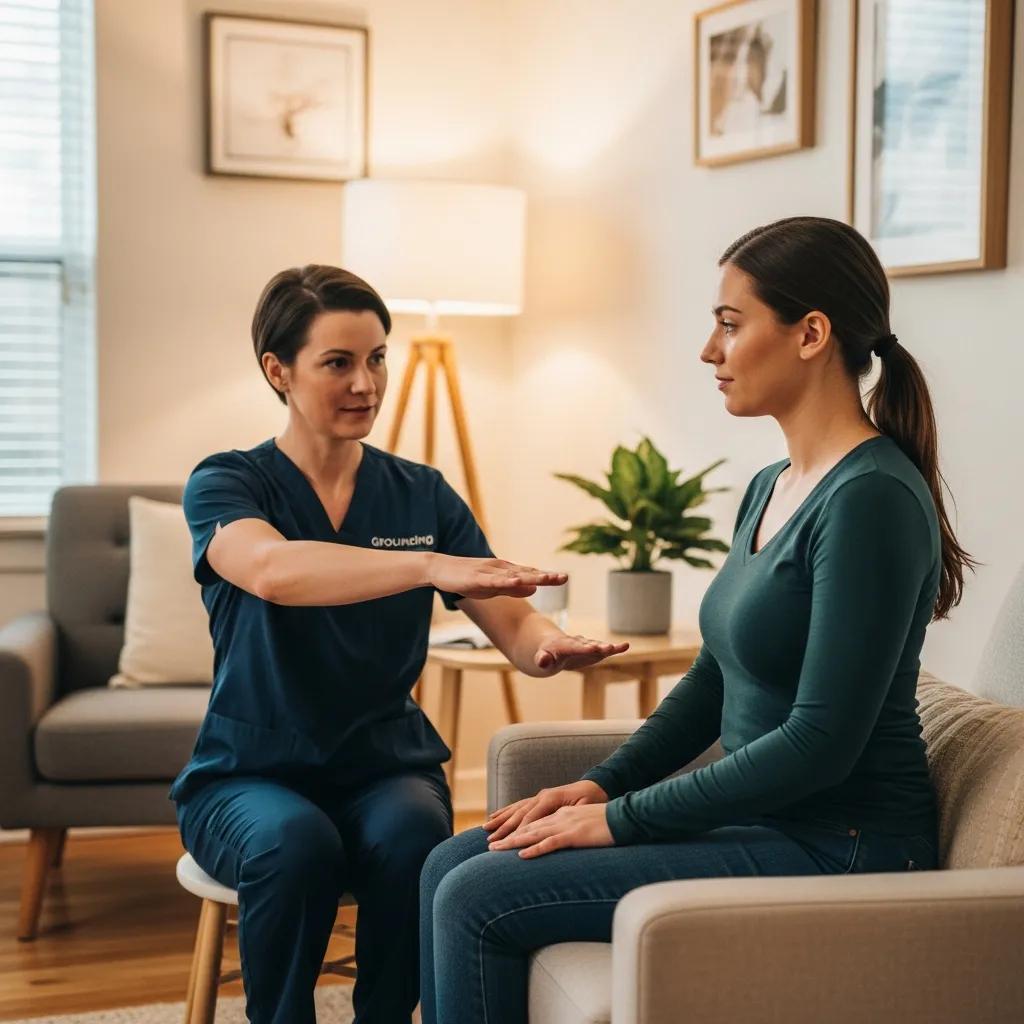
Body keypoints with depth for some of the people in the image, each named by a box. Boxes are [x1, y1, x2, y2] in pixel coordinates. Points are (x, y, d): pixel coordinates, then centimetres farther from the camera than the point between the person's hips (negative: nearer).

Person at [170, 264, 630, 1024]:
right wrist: (429, 565, -45)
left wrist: (551, 645, -31)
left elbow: (513, 626, -6)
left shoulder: (423, 494, 3)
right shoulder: (226, 484, -7)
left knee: (413, 840, -30)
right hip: (251, 773, -2)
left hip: (386, 766, 2)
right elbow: (273, 570, -31)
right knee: (296, 843, -34)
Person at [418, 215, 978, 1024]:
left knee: (477, 900, -14)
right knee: (452, 865, 2)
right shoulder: (771, 488, 10)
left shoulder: (871, 499, -20)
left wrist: (623, 820, -16)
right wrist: (603, 784, 5)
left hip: (836, 849, -9)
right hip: (762, 818, 9)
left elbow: (823, 740, -23)